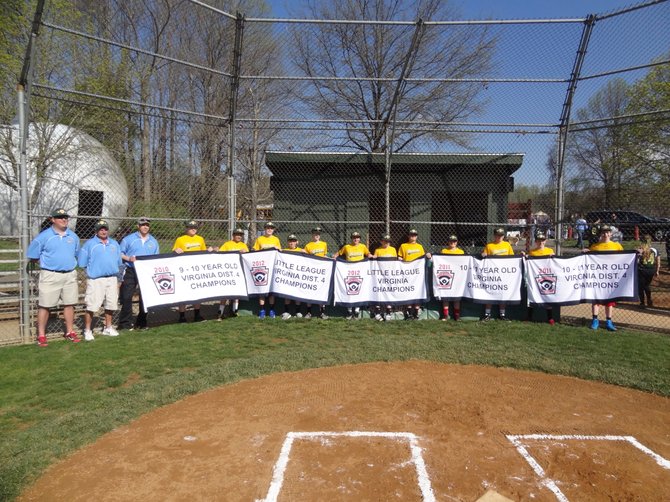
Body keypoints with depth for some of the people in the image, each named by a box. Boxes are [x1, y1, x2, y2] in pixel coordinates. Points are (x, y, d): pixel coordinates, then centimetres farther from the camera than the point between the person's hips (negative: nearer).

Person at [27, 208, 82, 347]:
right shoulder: (44, 236, -5)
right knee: (44, 305, -1)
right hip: (50, 275, -4)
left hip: (70, 275, 4)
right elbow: (32, 256, -1)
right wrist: (47, 262, 1)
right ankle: (41, 335, 8)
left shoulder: (73, 236, 9)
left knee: (69, 304, 10)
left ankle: (69, 332, 21)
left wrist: (68, 261, 12)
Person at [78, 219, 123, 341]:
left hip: (112, 278, 5)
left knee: (111, 304, 11)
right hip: (95, 280, -5)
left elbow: (119, 261, 16)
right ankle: (87, 330, 3)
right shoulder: (90, 244, 1)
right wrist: (93, 268, 2)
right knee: (91, 306, -8)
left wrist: (112, 268, 6)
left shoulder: (114, 244, 15)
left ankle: (108, 328, 25)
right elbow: (82, 262, 0)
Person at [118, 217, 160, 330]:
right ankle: (125, 323, 1)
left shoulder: (153, 241, 14)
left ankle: (141, 322, 19)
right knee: (127, 297, -7)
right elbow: (120, 253, 0)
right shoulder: (129, 239, 2)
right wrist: (129, 258, -17)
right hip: (131, 272, -3)